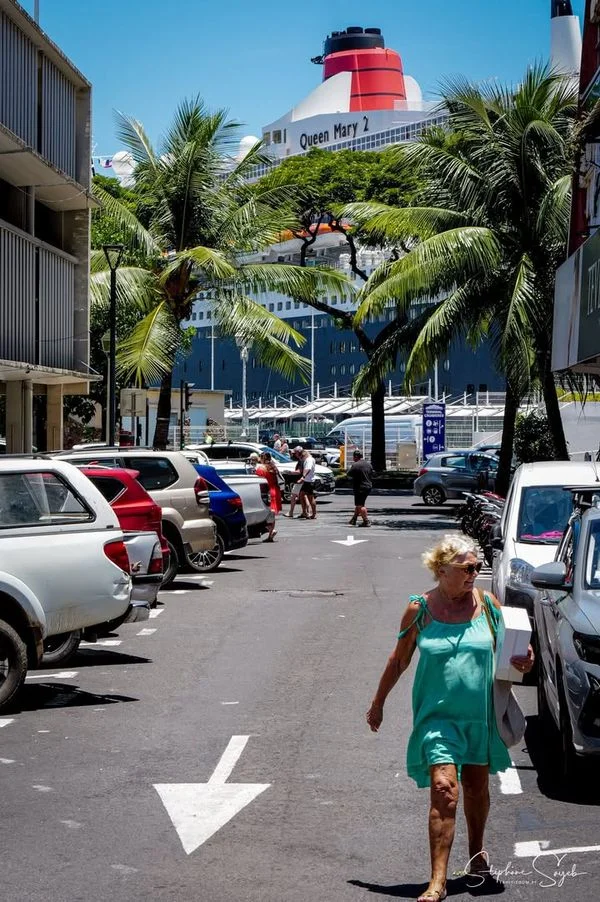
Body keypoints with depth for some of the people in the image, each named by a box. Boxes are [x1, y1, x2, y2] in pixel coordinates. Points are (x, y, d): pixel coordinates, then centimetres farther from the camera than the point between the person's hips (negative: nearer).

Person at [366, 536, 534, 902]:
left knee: (477, 788, 16)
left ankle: (477, 851, 42)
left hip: (480, 715, 3)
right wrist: (379, 701, 13)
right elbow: (400, 659, 5)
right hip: (438, 715, -2)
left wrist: (525, 660, -13)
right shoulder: (420, 609, -6)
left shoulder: (487, 604, -2)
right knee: (444, 790, -14)